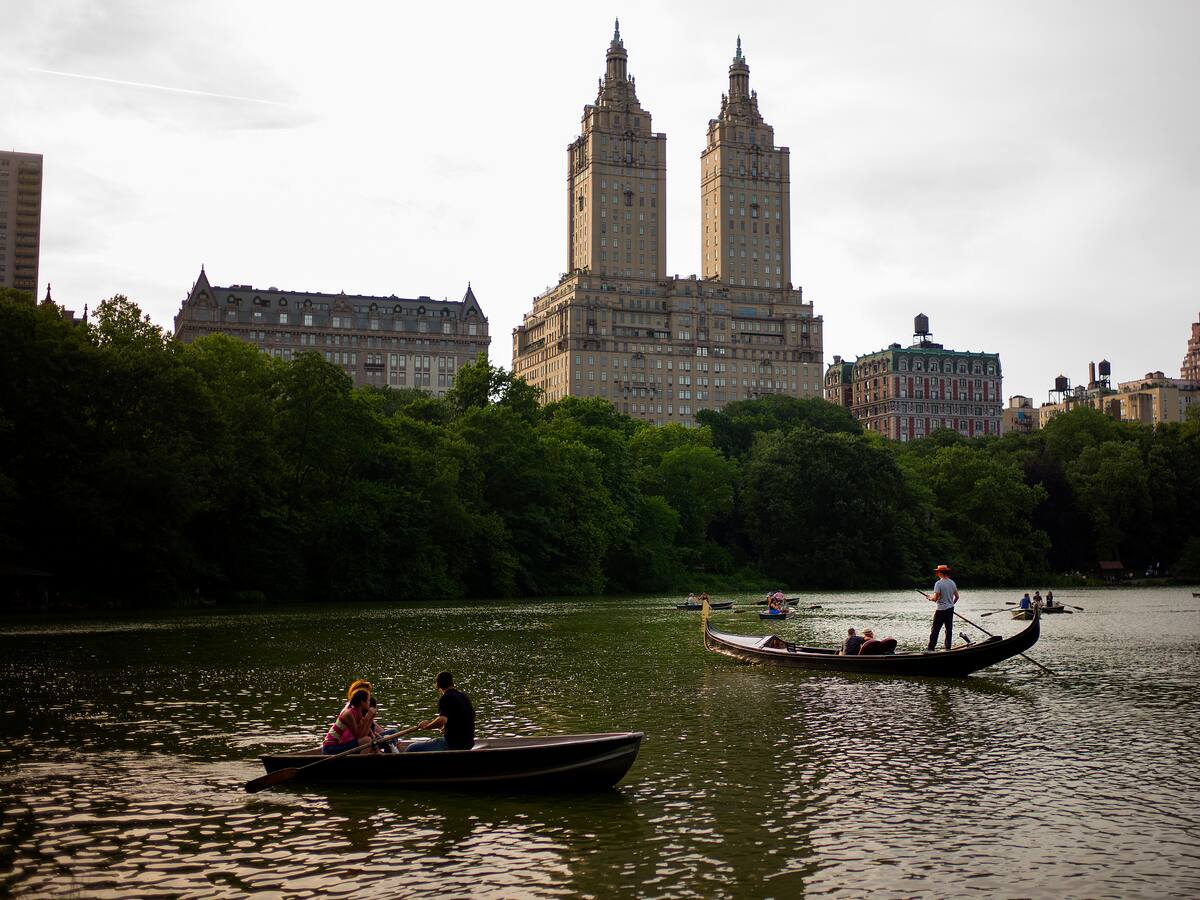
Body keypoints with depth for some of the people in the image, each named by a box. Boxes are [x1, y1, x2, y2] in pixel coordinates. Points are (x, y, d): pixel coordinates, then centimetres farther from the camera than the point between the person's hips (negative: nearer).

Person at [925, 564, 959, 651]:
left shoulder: (939, 583, -16)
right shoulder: (952, 582, 4)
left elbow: (935, 598, -19)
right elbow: (957, 597, 11)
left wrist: (930, 598, 2)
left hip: (941, 610, -6)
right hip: (950, 609, 6)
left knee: (935, 630, -1)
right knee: (949, 629, 11)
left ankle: (931, 648, -3)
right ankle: (948, 648, 14)